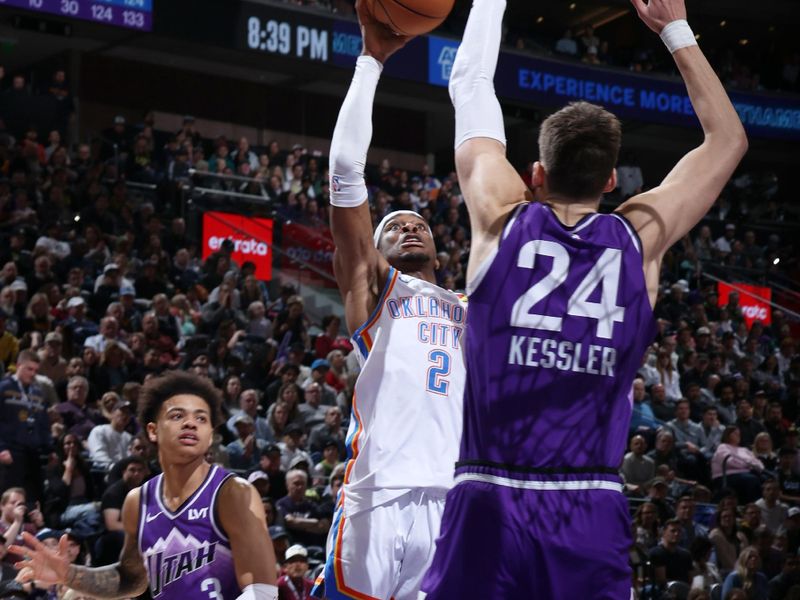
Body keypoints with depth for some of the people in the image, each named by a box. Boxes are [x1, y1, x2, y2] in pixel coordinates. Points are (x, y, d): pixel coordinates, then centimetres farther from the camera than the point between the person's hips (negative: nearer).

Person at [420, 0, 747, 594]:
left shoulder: (502, 222, 3)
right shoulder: (641, 239, 5)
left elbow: (470, 85, 18)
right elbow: (728, 139, 21)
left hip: (490, 505, -1)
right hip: (592, 519, 1)